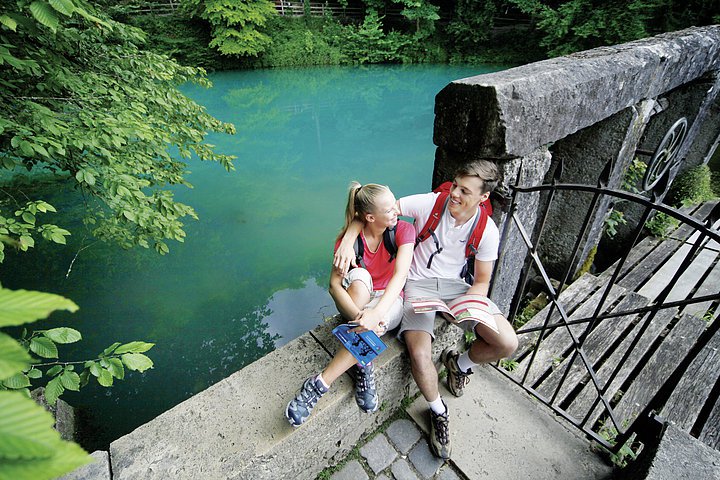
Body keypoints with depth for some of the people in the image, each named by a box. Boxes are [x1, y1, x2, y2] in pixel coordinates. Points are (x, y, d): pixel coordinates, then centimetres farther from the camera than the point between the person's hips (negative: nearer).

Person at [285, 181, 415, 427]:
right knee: (359, 276, -34)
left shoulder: (403, 230, -16)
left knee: (375, 321, -37)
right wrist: (358, 314, -43)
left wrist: (375, 313, -46)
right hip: (355, 300, 1)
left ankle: (319, 384, -27)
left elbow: (400, 276, -29)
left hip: (389, 300, -1)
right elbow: (334, 285, -23)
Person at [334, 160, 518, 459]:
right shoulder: (430, 203, -15)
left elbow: (482, 282, 0)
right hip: (418, 283, -2)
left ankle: (460, 363, 19)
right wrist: (346, 241, -31)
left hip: (454, 284, 3)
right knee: (419, 355, -24)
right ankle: (438, 412, 11)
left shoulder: (487, 230, -7)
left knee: (507, 343, -16)